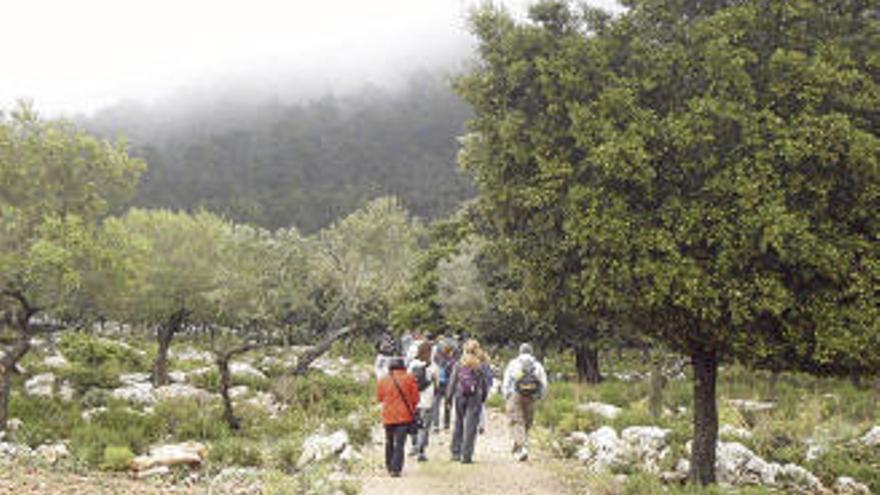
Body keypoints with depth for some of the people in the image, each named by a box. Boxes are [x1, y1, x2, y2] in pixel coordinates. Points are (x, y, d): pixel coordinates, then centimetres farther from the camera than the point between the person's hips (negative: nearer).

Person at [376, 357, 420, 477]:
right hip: (404, 416, -2)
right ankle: (395, 468, -11)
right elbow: (415, 397, -1)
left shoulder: (383, 380, 0)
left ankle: (389, 466, 27)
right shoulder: (409, 378, -6)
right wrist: (412, 408, 17)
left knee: (389, 442, 19)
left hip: (388, 416, 3)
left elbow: (379, 397, 10)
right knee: (399, 443, -3)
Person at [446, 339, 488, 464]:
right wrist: (483, 397, 13)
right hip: (475, 398, -2)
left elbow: (452, 381, 0)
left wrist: (449, 397, 7)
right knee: (471, 427, 0)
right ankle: (466, 455, -2)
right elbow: (484, 384, 1)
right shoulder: (480, 366, -5)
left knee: (458, 424, 15)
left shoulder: (458, 365, -2)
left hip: (460, 397, 2)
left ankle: (456, 453, 19)